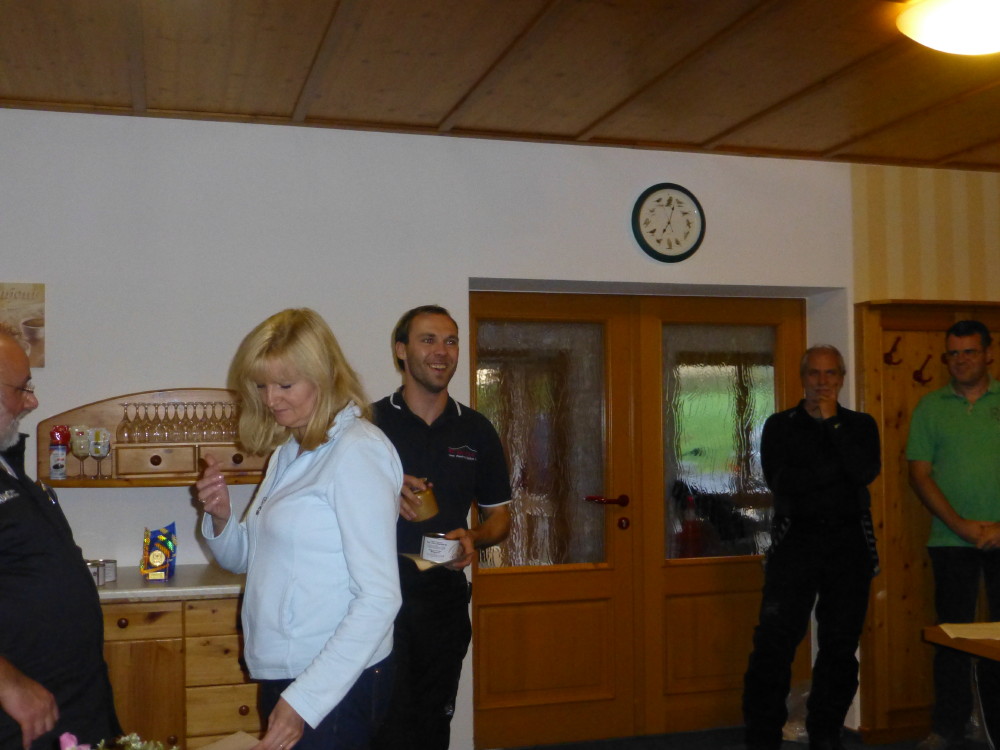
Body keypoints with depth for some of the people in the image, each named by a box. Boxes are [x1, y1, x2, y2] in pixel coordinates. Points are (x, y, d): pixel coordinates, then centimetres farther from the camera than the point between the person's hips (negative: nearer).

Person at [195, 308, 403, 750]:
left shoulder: (357, 451, -17)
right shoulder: (288, 452, 10)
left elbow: (379, 598, -21)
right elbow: (243, 558, 19)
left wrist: (304, 701, -22)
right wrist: (220, 517, -2)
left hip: (334, 683, -8)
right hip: (282, 676, 8)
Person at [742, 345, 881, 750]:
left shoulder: (860, 425, 11)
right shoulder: (780, 425, 8)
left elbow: (866, 472, -8)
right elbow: (779, 480, -8)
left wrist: (832, 422, -8)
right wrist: (840, 467, -6)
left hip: (849, 543, 2)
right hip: (796, 539, -2)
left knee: (840, 645, 7)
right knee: (774, 643, -10)